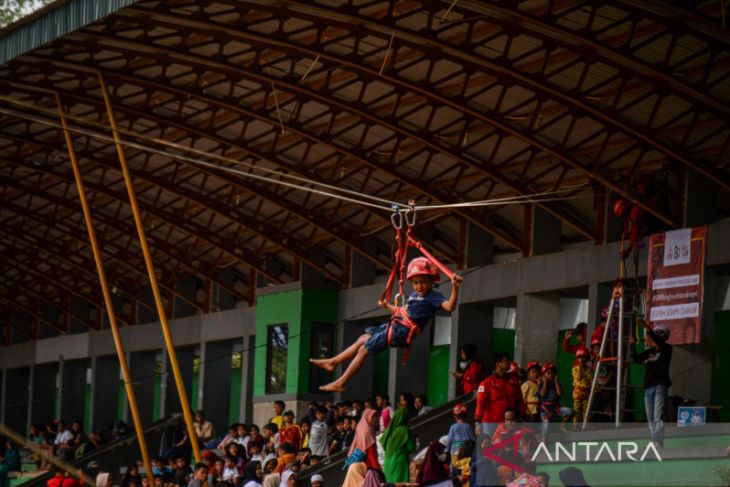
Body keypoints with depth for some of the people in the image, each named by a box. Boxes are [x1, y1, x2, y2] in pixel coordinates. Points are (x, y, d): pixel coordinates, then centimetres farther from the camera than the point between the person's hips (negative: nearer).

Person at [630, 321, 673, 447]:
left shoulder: (667, 348, -1)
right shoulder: (649, 351, 17)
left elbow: (659, 342, -22)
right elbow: (637, 359, 7)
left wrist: (648, 329, -33)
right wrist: (632, 344, -6)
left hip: (660, 386, -7)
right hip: (648, 386, 7)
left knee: (658, 418, -16)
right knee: (650, 419, 7)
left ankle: (658, 444, -21)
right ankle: (654, 442, 12)